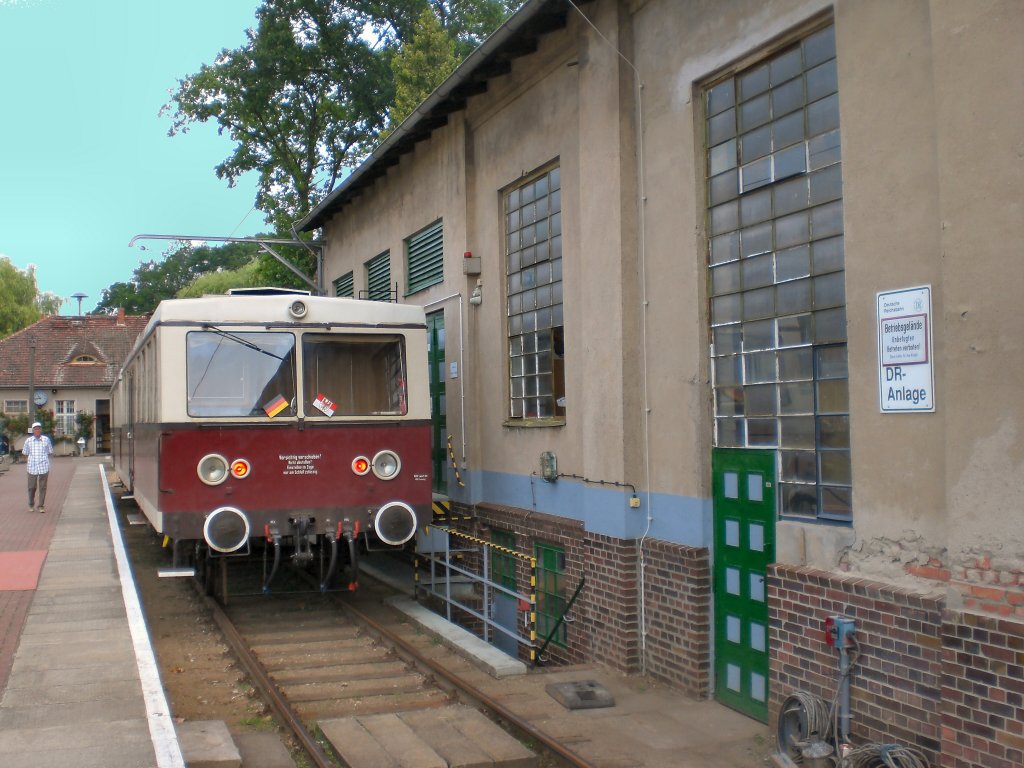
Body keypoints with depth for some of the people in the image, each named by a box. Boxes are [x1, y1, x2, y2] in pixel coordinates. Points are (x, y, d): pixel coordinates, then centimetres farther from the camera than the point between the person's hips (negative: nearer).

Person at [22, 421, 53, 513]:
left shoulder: (46, 439, 0)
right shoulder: (28, 441, 1)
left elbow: (50, 452, 11)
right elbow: (25, 453, 13)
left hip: (44, 467, 0)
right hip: (32, 467, 0)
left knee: (42, 488, 3)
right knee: (32, 487, 7)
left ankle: (41, 506, 12)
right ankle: (31, 505, 25)